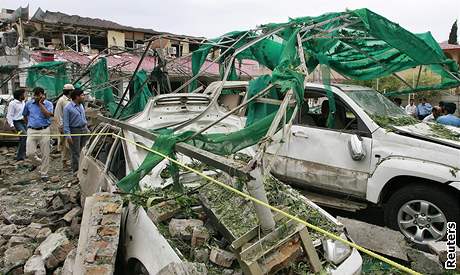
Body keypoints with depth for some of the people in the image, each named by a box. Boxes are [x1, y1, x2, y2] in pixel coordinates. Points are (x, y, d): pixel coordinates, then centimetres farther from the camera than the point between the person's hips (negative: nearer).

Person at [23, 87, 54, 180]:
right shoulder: (28, 103, 7)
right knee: (29, 153, -4)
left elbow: (48, 115, -19)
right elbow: (25, 115, 23)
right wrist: (29, 124, 16)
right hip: (31, 131, 2)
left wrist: (40, 103, -14)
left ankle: (44, 174, 14)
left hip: (44, 131, -2)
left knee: (45, 154, 1)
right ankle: (37, 162, 30)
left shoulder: (48, 104, -1)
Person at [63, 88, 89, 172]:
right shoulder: (68, 108, -12)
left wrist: (87, 128, 19)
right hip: (75, 131, -7)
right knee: (76, 152, -2)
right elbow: (66, 123, -13)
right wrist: (68, 135, -17)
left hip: (84, 130, 7)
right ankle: (76, 170, 8)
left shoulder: (81, 105, 10)